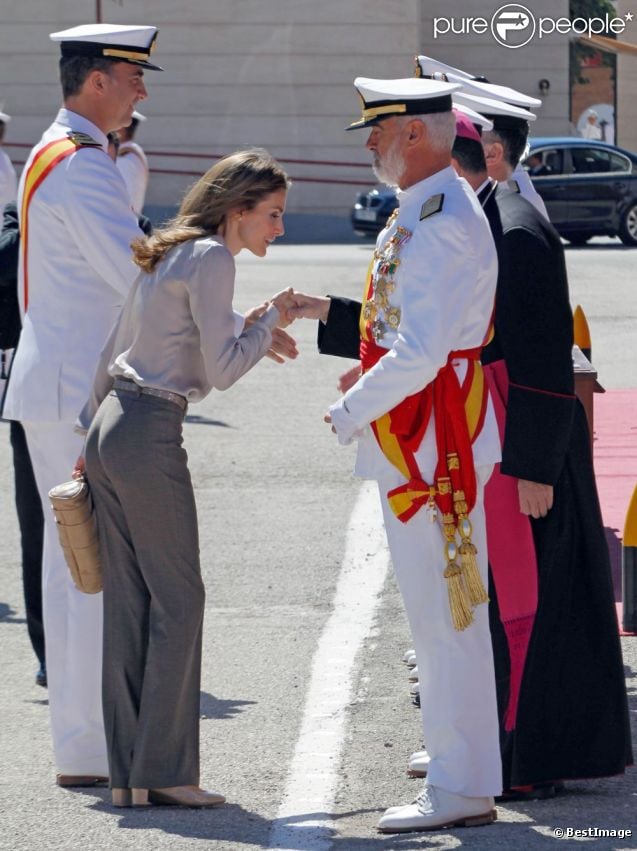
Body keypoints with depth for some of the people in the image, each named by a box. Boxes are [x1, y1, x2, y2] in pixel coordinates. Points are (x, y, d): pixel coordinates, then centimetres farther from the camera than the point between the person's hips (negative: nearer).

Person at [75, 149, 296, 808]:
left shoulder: (168, 254, 19)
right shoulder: (212, 259, -9)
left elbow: (110, 355, 22)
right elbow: (221, 370, -15)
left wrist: (93, 431, 28)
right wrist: (270, 319, -2)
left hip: (110, 430, 9)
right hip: (150, 437, -9)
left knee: (128, 601, 9)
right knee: (177, 598, -4)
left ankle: (128, 773, 10)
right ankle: (163, 772, -3)